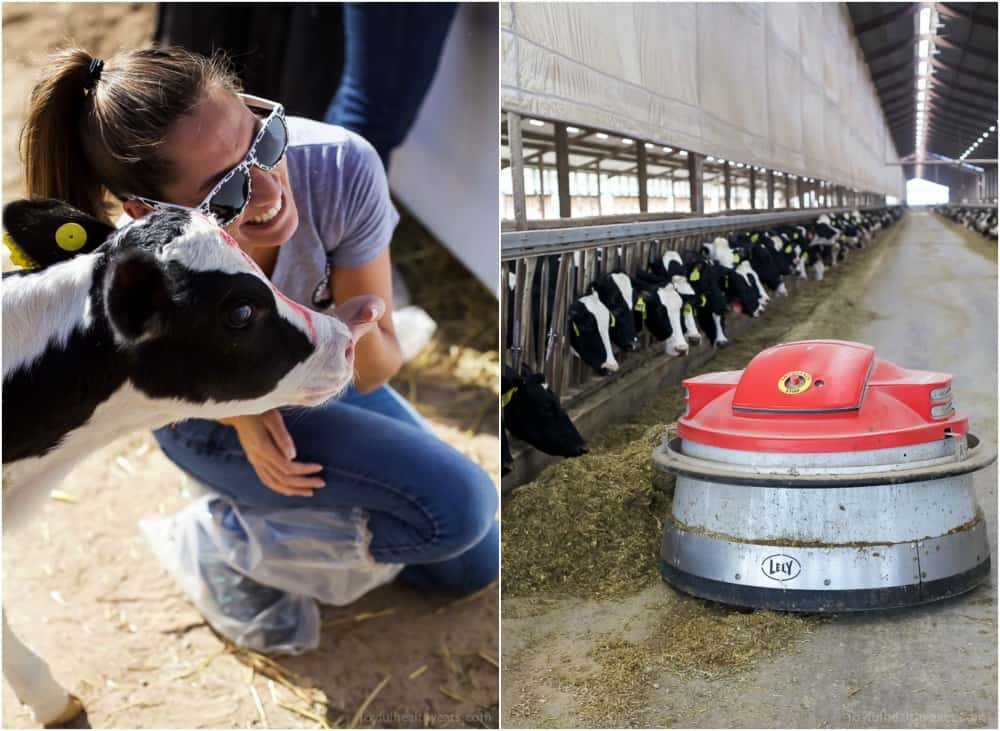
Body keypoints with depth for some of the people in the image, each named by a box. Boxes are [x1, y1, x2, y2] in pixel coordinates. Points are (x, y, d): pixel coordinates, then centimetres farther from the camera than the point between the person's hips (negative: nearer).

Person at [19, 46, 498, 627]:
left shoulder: (342, 168, -35)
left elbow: (377, 371, -24)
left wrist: (359, 333, -46)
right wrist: (243, 412, -27)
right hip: (214, 420, -3)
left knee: (474, 565, 13)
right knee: (462, 505, -21)